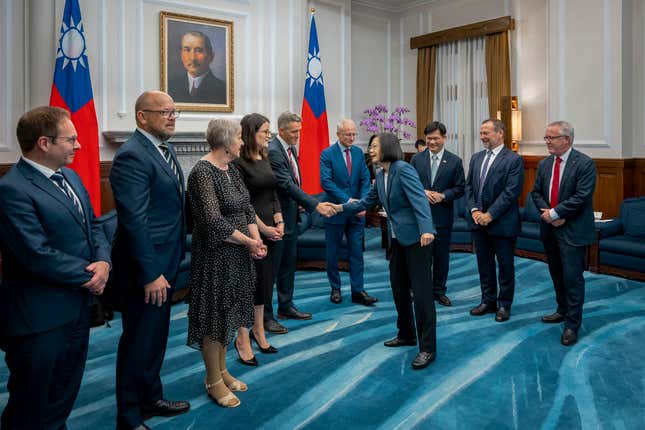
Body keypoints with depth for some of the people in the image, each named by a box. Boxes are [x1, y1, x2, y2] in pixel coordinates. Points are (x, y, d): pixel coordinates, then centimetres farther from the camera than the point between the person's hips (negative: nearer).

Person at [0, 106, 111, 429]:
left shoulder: (69, 176, 8)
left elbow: (93, 225, 11)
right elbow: (38, 255, -25)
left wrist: (103, 261, -8)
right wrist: (89, 275, -13)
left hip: (77, 308, 8)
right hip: (39, 318, -8)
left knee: (63, 401, 23)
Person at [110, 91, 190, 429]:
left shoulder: (165, 151, 11)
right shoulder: (132, 156, -19)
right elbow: (134, 220, -23)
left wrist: (166, 267, 12)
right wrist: (150, 274, -22)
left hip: (162, 263, 9)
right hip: (145, 267, -9)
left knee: (156, 337, 21)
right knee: (139, 342, 5)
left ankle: (151, 398, 39)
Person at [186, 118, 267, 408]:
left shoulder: (231, 169, 8)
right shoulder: (203, 172, -19)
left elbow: (247, 207, 8)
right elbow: (213, 221, -25)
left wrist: (256, 238, -8)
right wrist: (248, 242, -15)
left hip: (238, 254, 9)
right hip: (216, 256, -8)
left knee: (229, 311, 17)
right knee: (215, 314, 5)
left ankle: (222, 370, 34)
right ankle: (213, 381, 22)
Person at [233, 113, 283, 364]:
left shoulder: (265, 159, 11)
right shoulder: (239, 163, -13)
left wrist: (279, 223, 1)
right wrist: (264, 228, -15)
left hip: (270, 228, 8)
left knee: (264, 279, 14)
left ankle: (259, 331, 28)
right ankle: (243, 339, 13)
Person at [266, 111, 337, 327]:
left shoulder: (291, 148, 10)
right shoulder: (272, 151, -20)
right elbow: (287, 185, -26)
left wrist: (299, 204, 11)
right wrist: (316, 205, -28)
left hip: (290, 216, 10)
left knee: (288, 264, 18)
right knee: (271, 267, 0)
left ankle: (286, 307, 32)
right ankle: (265, 316, 11)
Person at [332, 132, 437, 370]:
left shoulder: (403, 169, -15)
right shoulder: (380, 175, 10)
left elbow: (419, 199, -26)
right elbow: (368, 201, 22)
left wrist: (426, 229, -37)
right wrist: (343, 207, 20)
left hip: (415, 237, -9)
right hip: (397, 238, 9)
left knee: (421, 290, -6)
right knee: (398, 287, 16)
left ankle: (428, 348, 2)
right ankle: (406, 334, 32)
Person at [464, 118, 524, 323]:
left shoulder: (514, 160, -9)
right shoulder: (476, 158, 10)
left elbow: (511, 192, -16)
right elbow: (468, 186, 9)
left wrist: (490, 214, -18)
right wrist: (474, 210, -6)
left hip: (502, 223, -6)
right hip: (478, 221, 6)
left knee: (505, 265, 7)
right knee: (484, 264, 14)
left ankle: (504, 304, 21)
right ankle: (488, 301, 28)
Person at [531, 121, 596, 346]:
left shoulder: (584, 163, -11)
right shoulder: (544, 164, 8)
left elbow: (582, 196, -18)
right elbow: (536, 192, 9)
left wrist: (555, 213, -16)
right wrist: (547, 212, -8)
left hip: (572, 231, -6)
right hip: (549, 229, 6)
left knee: (572, 277, -4)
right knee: (556, 274, 17)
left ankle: (572, 324, 8)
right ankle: (563, 310, 35)